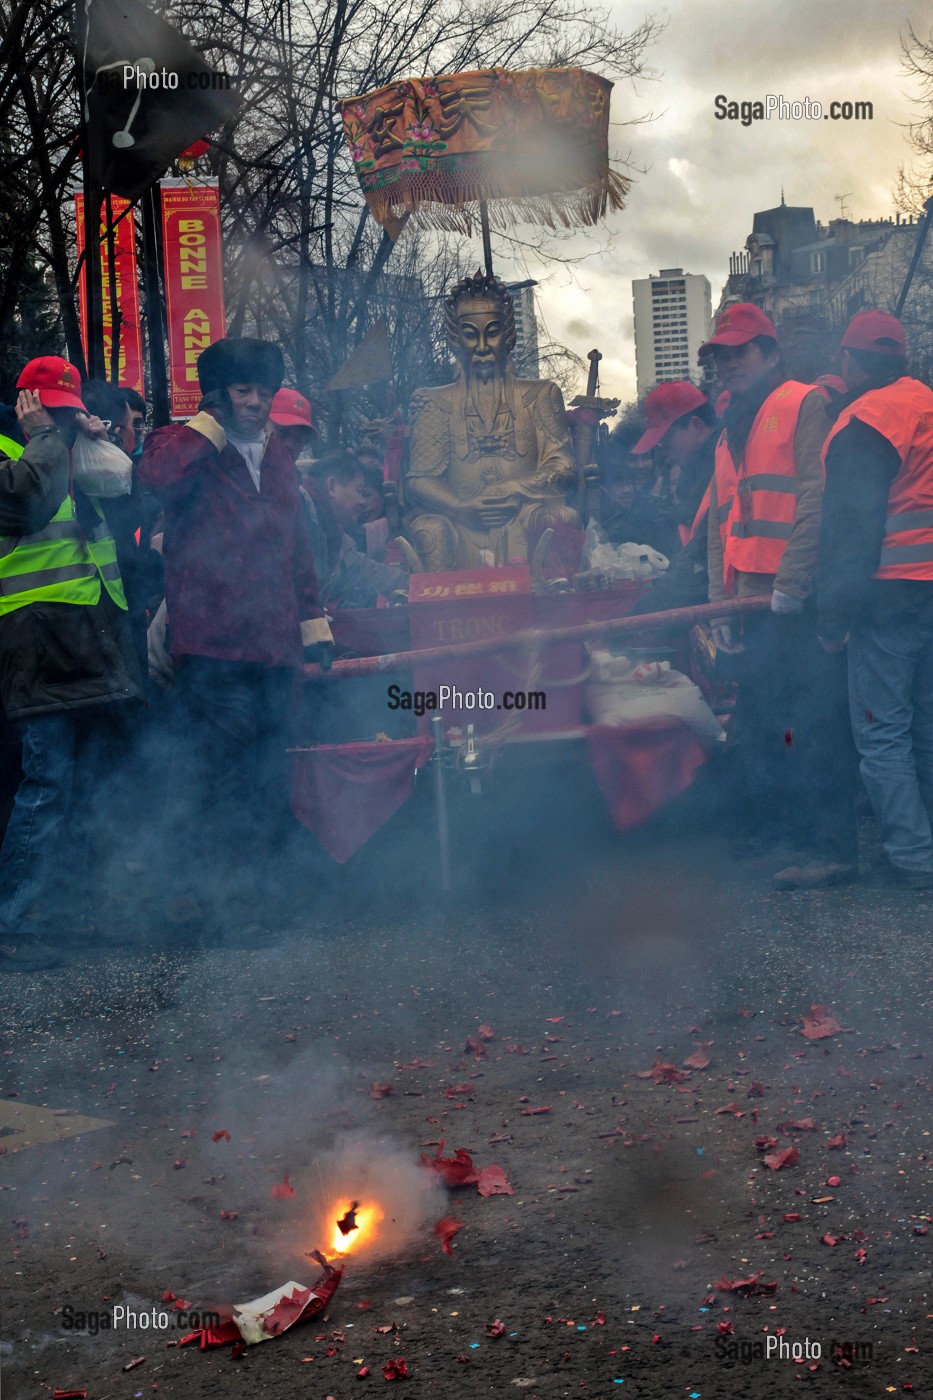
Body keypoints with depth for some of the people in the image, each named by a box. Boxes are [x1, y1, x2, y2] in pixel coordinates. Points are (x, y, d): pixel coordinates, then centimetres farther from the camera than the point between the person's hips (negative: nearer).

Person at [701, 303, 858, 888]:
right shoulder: (731, 433, 25)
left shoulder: (805, 405, 0)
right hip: (755, 602, 8)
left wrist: (792, 581, -18)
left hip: (800, 600, -8)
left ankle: (833, 849, -8)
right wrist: (721, 601, 14)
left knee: (818, 722, -9)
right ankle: (767, 832, 20)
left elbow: (818, 494, -12)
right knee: (757, 721, 10)